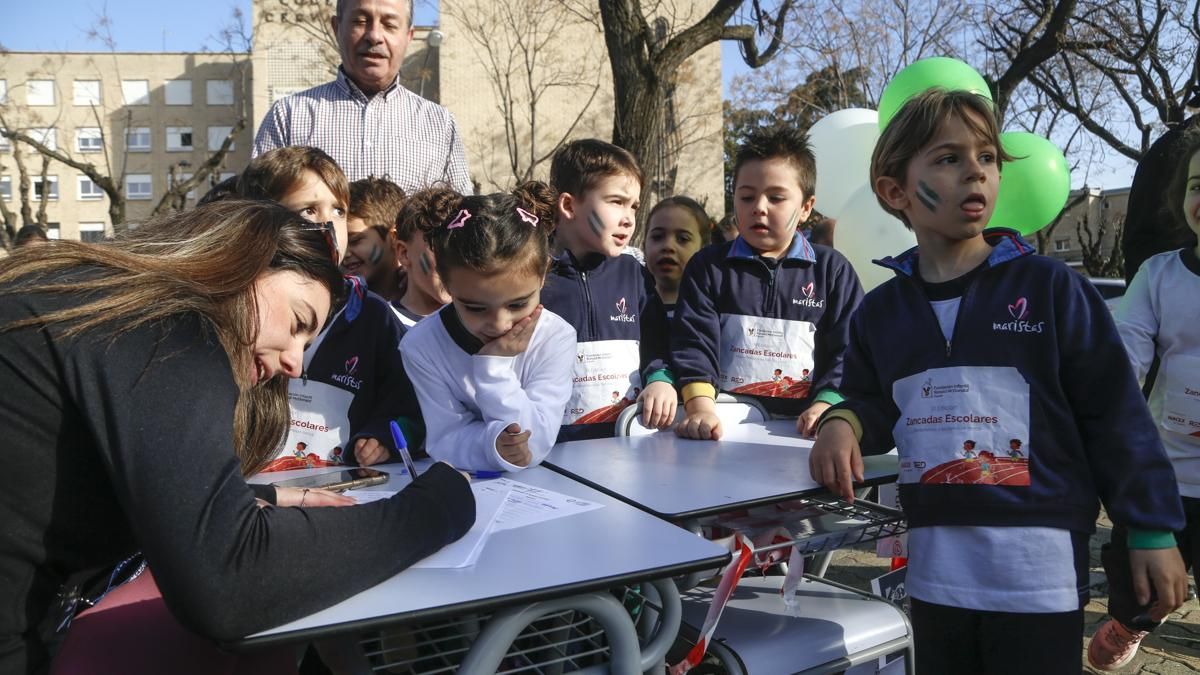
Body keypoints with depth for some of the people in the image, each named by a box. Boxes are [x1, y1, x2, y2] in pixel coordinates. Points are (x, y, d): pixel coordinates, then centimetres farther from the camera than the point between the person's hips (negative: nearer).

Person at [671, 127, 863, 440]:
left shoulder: (832, 269, 12)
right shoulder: (708, 266, 11)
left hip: (801, 424, 0)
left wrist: (826, 405, -11)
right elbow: (692, 341, 1)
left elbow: (848, 349, 7)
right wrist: (700, 406, -15)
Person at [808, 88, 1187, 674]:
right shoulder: (879, 311, 5)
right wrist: (844, 423, -8)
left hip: (1040, 567, -3)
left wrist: (1152, 530, -1)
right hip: (934, 566, 4)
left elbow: (1114, 411, -3)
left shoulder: (1048, 286, -5)